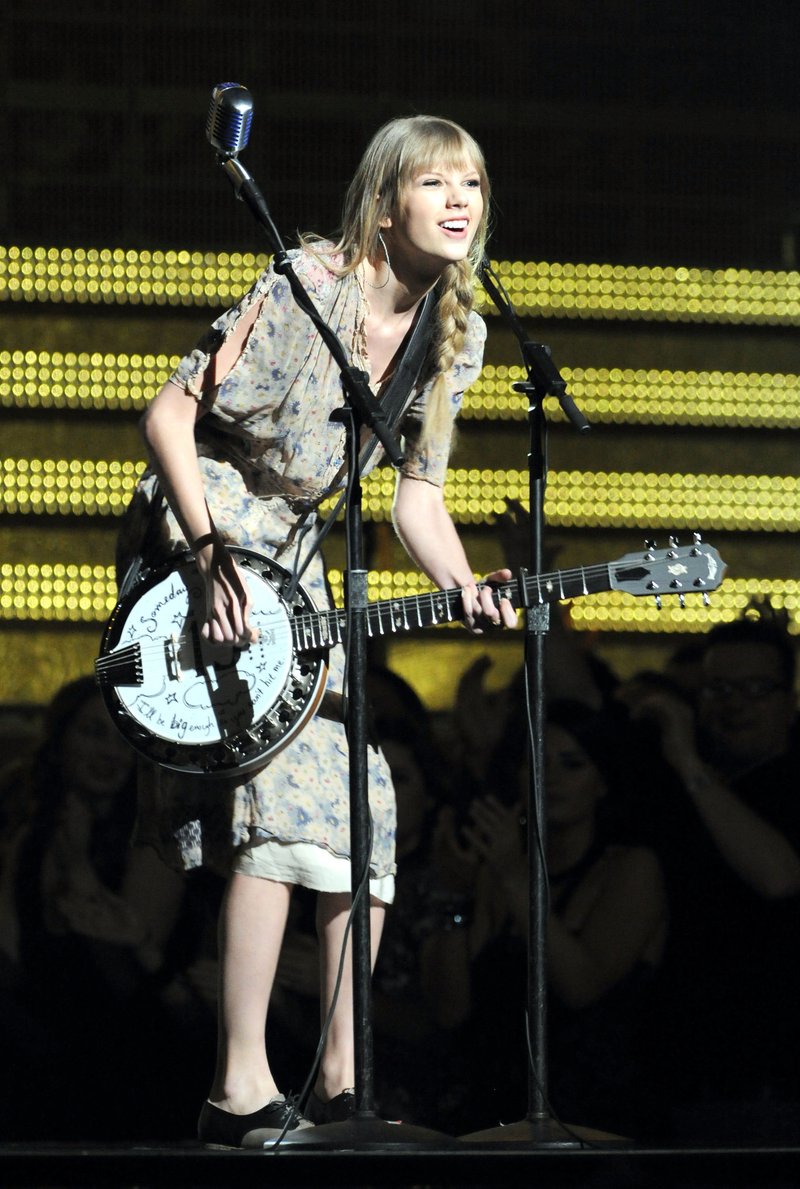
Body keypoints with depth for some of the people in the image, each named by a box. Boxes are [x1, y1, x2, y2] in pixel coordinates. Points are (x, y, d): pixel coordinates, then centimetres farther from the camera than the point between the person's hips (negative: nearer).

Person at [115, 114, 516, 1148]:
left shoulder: (456, 335, 2)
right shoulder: (308, 290, -20)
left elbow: (416, 490, 9)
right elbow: (168, 414, -19)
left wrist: (464, 586, -9)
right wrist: (210, 559, -25)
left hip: (295, 559, 8)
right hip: (198, 541, -8)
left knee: (361, 807, 2)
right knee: (284, 795, -20)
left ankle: (342, 1081, 10)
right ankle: (240, 1091, -20)